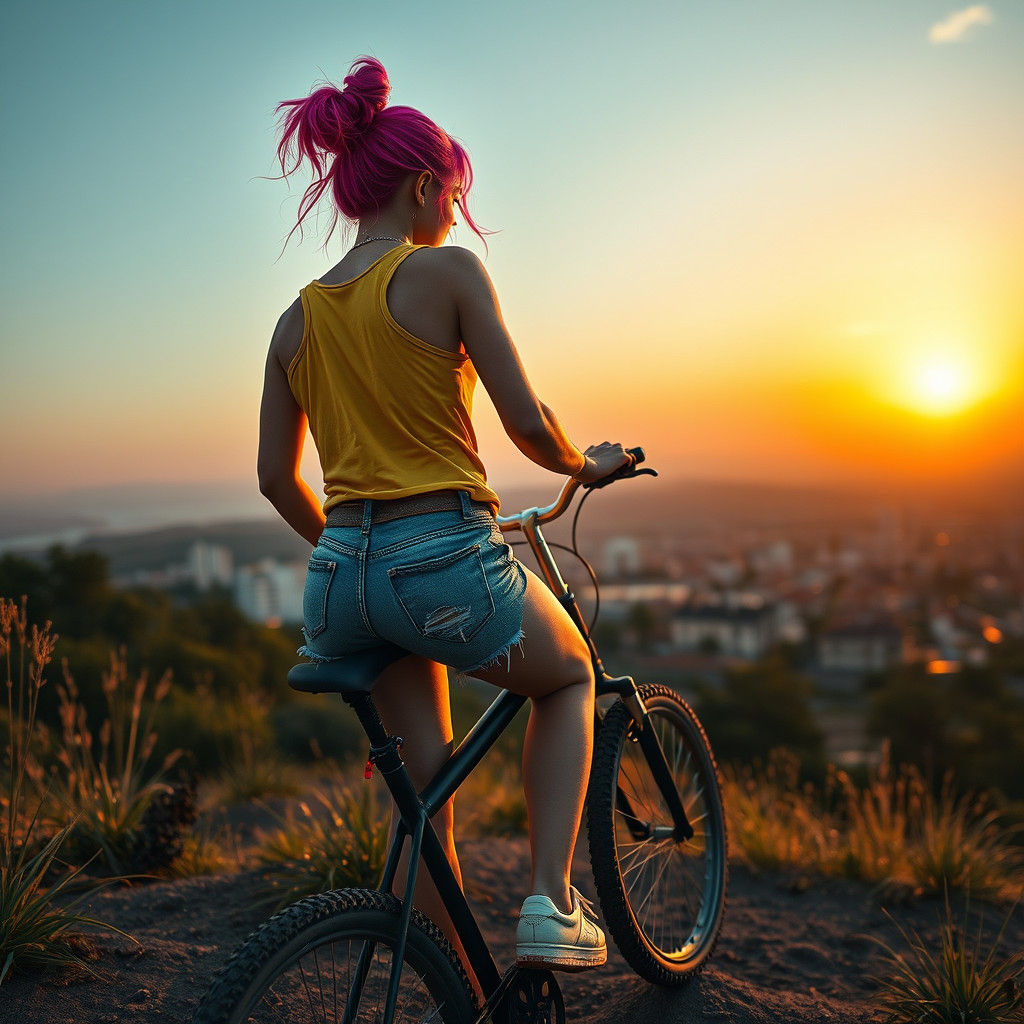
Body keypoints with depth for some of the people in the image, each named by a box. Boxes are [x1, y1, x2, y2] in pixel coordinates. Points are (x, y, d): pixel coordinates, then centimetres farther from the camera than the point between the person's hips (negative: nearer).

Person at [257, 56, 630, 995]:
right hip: (448, 563, -5)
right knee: (571, 677, 26)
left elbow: (277, 479, 16)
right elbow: (528, 423, -9)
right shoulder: (447, 269, -6)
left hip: (344, 574, 6)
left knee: (423, 801, 20)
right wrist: (588, 465, 12)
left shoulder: (296, 320, 12)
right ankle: (551, 902, 14)